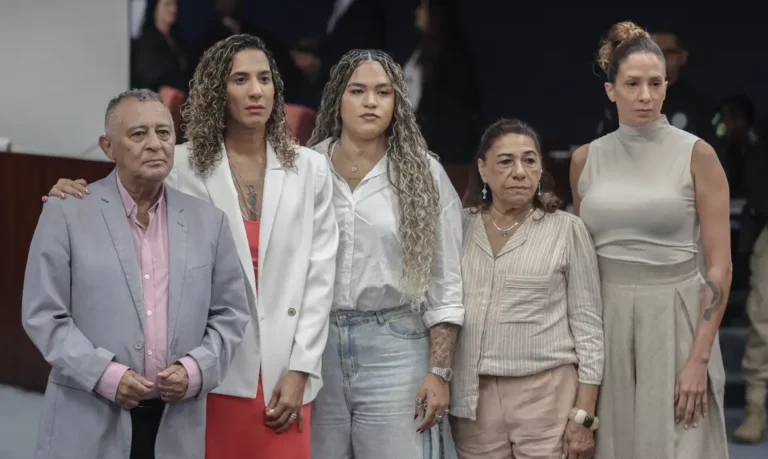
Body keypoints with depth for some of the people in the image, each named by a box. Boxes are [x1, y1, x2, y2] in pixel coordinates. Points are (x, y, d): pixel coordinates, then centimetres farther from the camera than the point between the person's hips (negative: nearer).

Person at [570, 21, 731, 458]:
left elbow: (720, 266, -7)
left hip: (674, 321, -3)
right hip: (605, 322, 3)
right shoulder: (585, 159, 6)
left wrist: (699, 358, -13)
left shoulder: (697, 155, -4)